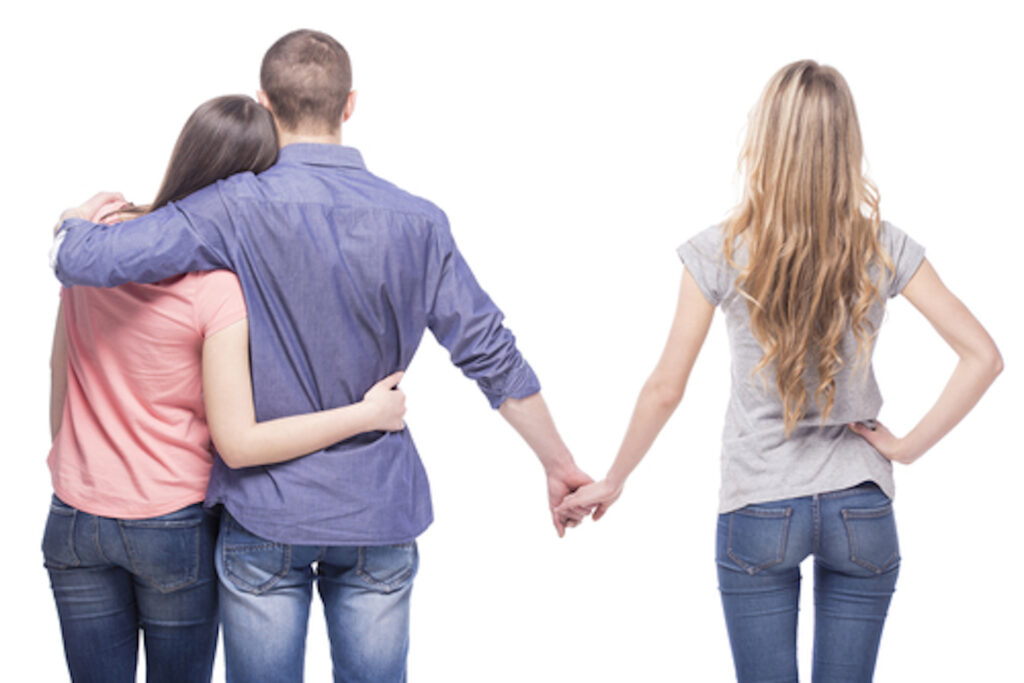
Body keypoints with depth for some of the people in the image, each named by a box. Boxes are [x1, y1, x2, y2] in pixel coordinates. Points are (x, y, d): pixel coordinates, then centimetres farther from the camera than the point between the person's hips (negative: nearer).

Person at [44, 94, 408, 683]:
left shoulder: (98, 228, -6)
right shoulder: (219, 289, -21)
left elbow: (62, 361, 7)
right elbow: (237, 444, -20)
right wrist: (369, 413, -14)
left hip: (76, 519, 4)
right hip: (176, 525, -4)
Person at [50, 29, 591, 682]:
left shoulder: (237, 211, -13)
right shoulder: (416, 222, -3)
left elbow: (83, 260, -20)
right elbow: (492, 356, -1)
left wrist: (77, 220, 4)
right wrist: (559, 462, 10)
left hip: (266, 510, -2)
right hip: (378, 510, 3)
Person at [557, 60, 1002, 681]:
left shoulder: (720, 254, -10)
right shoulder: (883, 248, -5)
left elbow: (665, 390, -6)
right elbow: (982, 357, -9)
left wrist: (613, 482, 8)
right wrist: (909, 446, -1)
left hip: (758, 513, -1)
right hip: (861, 512, 2)